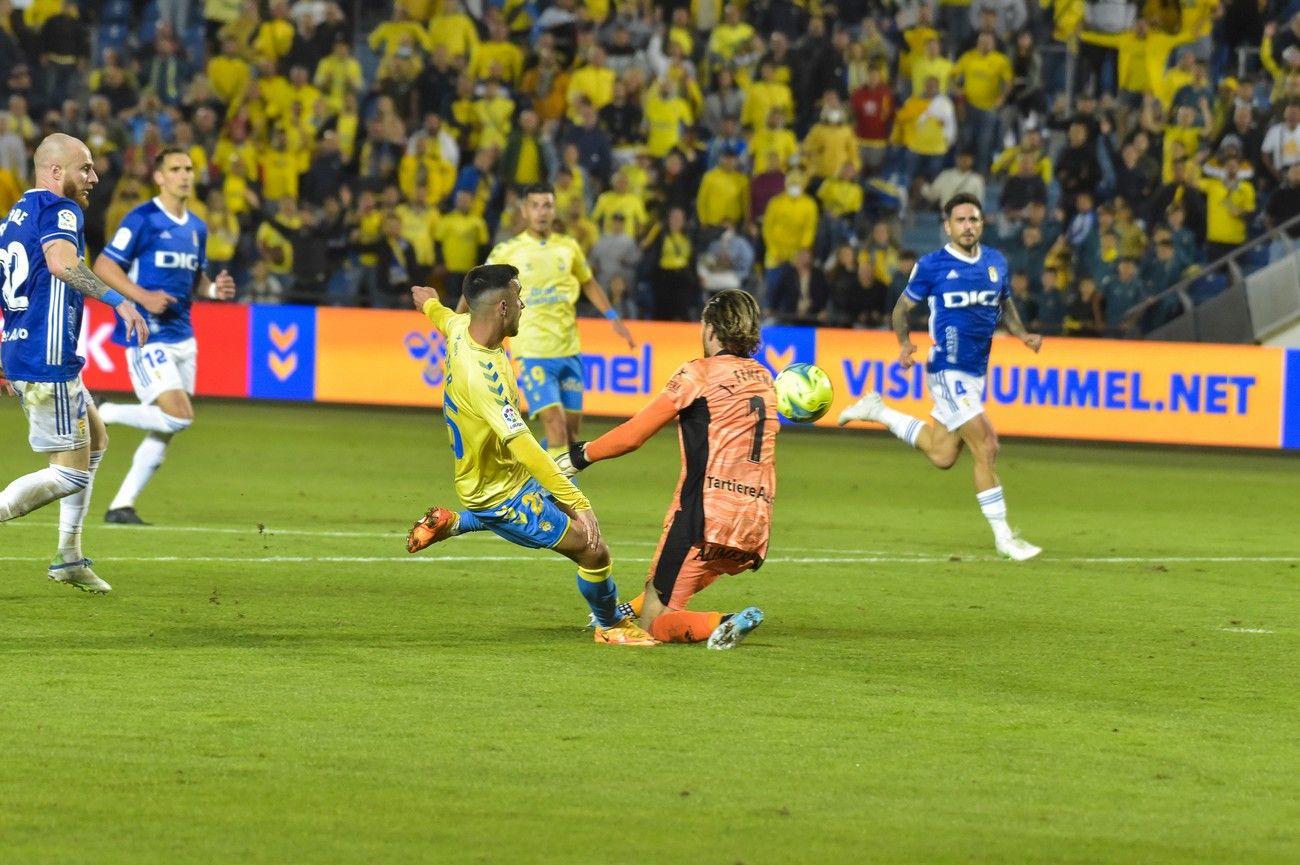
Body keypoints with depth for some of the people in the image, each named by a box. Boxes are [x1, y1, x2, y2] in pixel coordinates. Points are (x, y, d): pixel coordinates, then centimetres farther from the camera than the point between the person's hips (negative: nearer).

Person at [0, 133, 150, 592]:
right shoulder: (59, 210, -11)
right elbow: (60, 261, -32)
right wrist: (119, 302, -38)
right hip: (47, 362, -10)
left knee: (96, 439, 23)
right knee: (72, 474, -6)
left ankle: (69, 558, 21)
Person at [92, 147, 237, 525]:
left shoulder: (196, 227, 13)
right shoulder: (142, 220, -10)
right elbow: (103, 267, -11)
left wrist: (214, 289, 3)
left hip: (182, 336, 8)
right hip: (148, 335, -8)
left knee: (164, 431, 5)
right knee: (179, 416, -19)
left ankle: (122, 505, 12)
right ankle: (103, 414, 0)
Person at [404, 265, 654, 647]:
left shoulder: (461, 328, -11)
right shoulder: (481, 376, -39)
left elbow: (445, 318, 18)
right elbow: (523, 447, -42)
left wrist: (430, 304, 44)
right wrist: (577, 503, -43)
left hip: (480, 481, 10)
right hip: (500, 493, -10)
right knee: (593, 551, -5)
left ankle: (450, 524, 37)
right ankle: (610, 627, 20)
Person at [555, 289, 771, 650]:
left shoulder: (699, 373, -3)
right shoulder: (764, 380, 17)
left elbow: (633, 434, -1)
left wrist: (581, 456, 12)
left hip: (704, 518, -7)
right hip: (754, 531, 7)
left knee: (655, 622, -5)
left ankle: (722, 623, -24)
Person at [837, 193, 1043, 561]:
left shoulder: (996, 262, 7)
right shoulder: (932, 265, -8)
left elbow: (1005, 305, 21)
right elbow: (903, 307, 2)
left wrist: (1023, 334, 3)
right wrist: (904, 343, -15)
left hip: (975, 372, 7)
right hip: (948, 371, -7)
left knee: (942, 455, 15)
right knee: (986, 448, -12)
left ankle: (879, 411, 33)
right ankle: (1003, 537, -4)